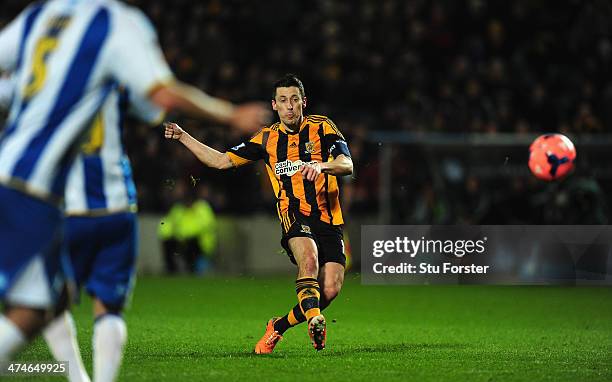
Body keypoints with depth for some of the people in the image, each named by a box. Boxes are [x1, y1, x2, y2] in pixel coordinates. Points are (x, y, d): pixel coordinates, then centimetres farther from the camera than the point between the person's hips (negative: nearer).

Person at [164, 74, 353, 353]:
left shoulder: (322, 128, 5)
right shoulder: (267, 138, 12)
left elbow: (347, 165, -8)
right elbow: (222, 161, 16)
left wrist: (321, 165, -29)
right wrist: (183, 137, 10)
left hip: (329, 219, 0)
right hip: (294, 215, 0)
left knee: (330, 289, -12)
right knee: (309, 258, -35)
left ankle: (280, 325, 9)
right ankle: (314, 319, -43)